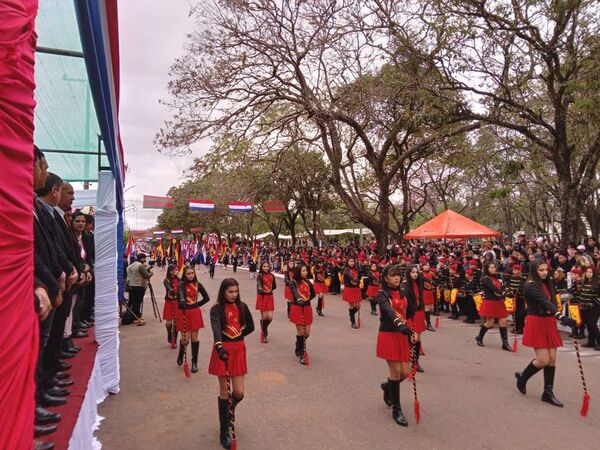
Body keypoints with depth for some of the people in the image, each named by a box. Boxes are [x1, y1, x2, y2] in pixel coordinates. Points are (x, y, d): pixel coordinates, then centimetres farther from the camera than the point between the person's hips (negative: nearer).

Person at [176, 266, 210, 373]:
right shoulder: (182, 285, -8)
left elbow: (207, 298, 6)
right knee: (185, 339, -2)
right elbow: (181, 294, -31)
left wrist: (196, 304, 0)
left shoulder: (197, 284, 1)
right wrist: (182, 302, -50)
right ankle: (181, 355, 31)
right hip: (184, 313, -2)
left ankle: (194, 362, 16)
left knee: (194, 337, 4)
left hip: (195, 313, 2)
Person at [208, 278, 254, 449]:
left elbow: (250, 327, 13)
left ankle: (229, 411, 39)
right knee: (224, 392, 5)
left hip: (239, 350, 3)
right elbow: (216, 329, -29)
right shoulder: (216, 309, -11)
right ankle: (224, 431, 22)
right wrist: (220, 347, -44)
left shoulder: (242, 306, 1)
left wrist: (236, 336, 7)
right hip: (223, 350, -3)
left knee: (239, 393, 4)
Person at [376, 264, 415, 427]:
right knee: (396, 371, -4)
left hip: (402, 335, 6)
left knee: (405, 372, 5)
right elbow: (389, 311, -30)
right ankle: (396, 410, 12)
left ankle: (387, 386, 38)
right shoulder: (382, 294, -10)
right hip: (388, 335, -6)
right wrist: (399, 324, -46)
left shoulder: (402, 293, 12)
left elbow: (411, 311, 6)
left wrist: (407, 289, 4)